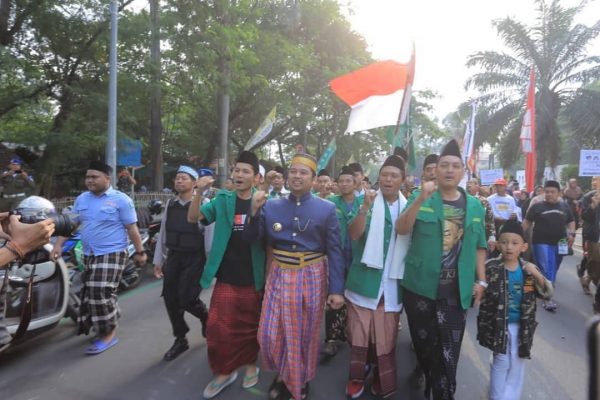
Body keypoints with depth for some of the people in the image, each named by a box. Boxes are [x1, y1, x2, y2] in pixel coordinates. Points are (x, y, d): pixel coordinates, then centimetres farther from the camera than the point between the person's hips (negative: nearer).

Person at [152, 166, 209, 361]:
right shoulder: (170, 204, 6)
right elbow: (163, 233, 11)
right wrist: (158, 260, 12)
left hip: (195, 258, -5)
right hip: (173, 257, 6)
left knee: (186, 298, -8)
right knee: (170, 299, 7)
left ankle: (206, 316, 28)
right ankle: (180, 340, 28)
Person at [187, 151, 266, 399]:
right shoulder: (223, 200, 0)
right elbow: (193, 218, -6)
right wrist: (199, 192, -23)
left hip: (253, 278, -1)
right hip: (226, 277, 1)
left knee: (250, 326, 15)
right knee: (218, 327, 3)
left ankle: (250, 364, 38)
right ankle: (224, 371, 25)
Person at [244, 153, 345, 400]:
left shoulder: (326, 209, -4)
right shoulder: (271, 206, 1)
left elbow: (334, 251, -5)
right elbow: (253, 240, 1)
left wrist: (337, 289, -9)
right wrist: (254, 212, -14)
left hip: (312, 278, -2)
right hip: (279, 276, 2)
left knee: (306, 335, 13)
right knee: (270, 333, 7)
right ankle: (283, 374, 38)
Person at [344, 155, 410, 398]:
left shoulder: (407, 207, 6)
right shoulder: (366, 202, -1)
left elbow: (413, 243, 16)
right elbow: (354, 235, -14)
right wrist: (365, 208, -27)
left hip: (392, 282, 2)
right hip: (365, 278, -2)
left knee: (386, 336, 11)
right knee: (359, 331, 5)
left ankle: (382, 379, 33)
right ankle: (357, 377, 27)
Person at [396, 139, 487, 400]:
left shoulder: (475, 206, 5)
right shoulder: (420, 198, -2)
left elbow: (480, 247, 10)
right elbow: (401, 230, -15)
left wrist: (481, 280, 6)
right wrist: (421, 199, -25)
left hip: (456, 291, 1)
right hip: (420, 286, 0)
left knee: (448, 351, 2)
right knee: (424, 344, 16)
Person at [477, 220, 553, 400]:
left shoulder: (529, 269, -4)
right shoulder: (491, 267, -14)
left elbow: (548, 293, -4)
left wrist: (538, 276, -20)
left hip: (521, 326, 3)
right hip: (498, 324, -3)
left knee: (517, 362, 15)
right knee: (502, 362, 5)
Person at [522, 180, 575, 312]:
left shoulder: (565, 207, 9)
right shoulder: (537, 207, -2)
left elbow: (571, 222, 17)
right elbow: (527, 222, 0)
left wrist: (572, 233, -1)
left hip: (559, 244, 4)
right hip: (542, 243, -4)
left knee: (553, 271, 14)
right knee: (546, 271, -9)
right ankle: (547, 299, -8)